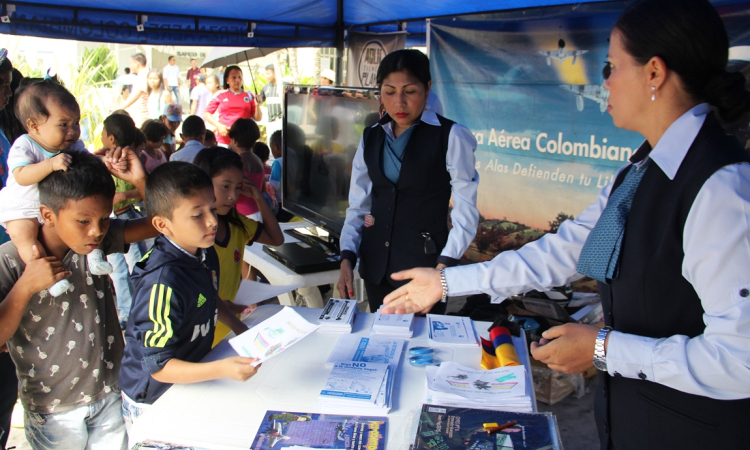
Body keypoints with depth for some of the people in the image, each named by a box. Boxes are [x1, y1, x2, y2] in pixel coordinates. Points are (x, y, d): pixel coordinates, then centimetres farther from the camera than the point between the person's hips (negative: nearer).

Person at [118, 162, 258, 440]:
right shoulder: (164, 283, -33)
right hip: (153, 403, -7)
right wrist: (222, 370, -40)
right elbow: (159, 367, -30)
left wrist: (241, 329, 6)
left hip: (191, 384, 8)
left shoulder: (206, 254, -6)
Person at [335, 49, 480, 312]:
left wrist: (444, 266, -19)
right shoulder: (371, 138, 8)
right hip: (375, 263, 4)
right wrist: (347, 258, -4)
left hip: (424, 261, -4)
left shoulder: (451, 137, -7)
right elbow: (358, 206, 7)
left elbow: (465, 209, -10)